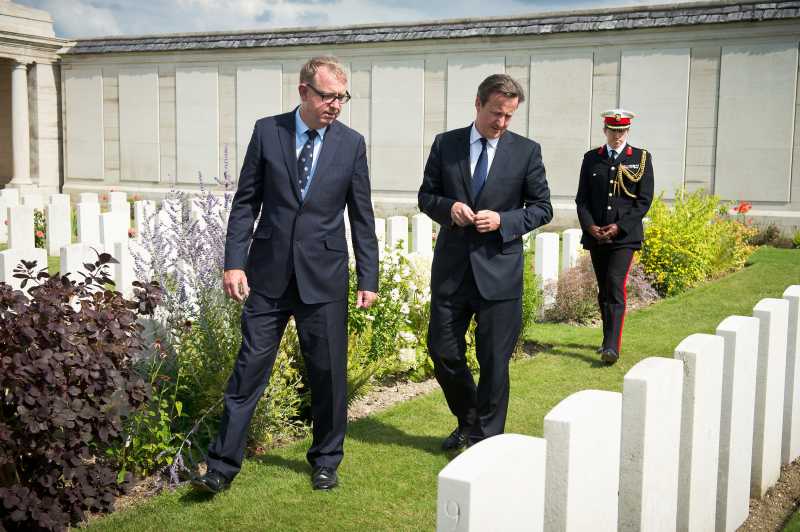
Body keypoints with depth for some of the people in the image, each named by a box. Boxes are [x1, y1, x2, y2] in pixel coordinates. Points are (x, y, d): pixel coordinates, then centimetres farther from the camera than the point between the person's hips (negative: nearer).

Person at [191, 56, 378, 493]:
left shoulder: (352, 144, 2)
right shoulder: (267, 131, 1)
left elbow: (362, 216, 5)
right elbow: (246, 202, 3)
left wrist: (368, 278, 2)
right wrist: (234, 262, -5)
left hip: (324, 275, 1)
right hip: (268, 271, 0)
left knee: (329, 372, 7)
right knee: (250, 367, 2)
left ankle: (325, 461, 26)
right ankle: (222, 466, 12)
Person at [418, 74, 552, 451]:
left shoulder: (526, 151, 0)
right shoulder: (445, 144, 4)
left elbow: (542, 208, 3)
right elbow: (426, 196, 10)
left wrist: (503, 221, -13)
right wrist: (448, 207, -12)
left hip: (499, 270, -2)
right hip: (451, 268, 2)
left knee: (494, 361, 4)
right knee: (443, 352, 8)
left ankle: (486, 440, 21)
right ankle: (468, 421, 33)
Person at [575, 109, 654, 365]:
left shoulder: (642, 158, 3)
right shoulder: (591, 158, 10)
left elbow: (644, 200, -2)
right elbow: (582, 198, 8)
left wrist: (619, 226, -12)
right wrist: (590, 226, -8)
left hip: (625, 235, -3)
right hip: (596, 235, 4)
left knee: (616, 286, -15)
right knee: (603, 290, 11)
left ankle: (612, 346, -18)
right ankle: (609, 339, 24)